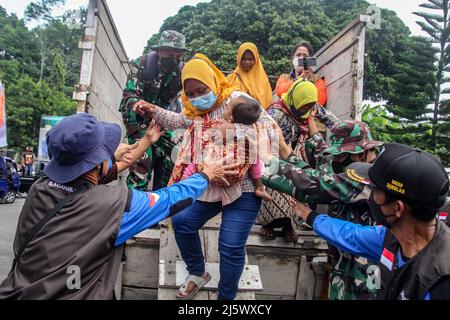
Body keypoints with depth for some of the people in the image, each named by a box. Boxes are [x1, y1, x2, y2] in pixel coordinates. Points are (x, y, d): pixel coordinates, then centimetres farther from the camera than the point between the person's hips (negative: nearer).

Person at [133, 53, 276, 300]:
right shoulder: (194, 110, 10)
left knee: (231, 247, -5)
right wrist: (153, 111, 18)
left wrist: (235, 132, -33)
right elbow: (178, 121, 31)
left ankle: (226, 296, 22)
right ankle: (197, 273, 36)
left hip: (241, 187, -7)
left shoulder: (237, 99, -12)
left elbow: (268, 126, -19)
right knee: (182, 221, 12)